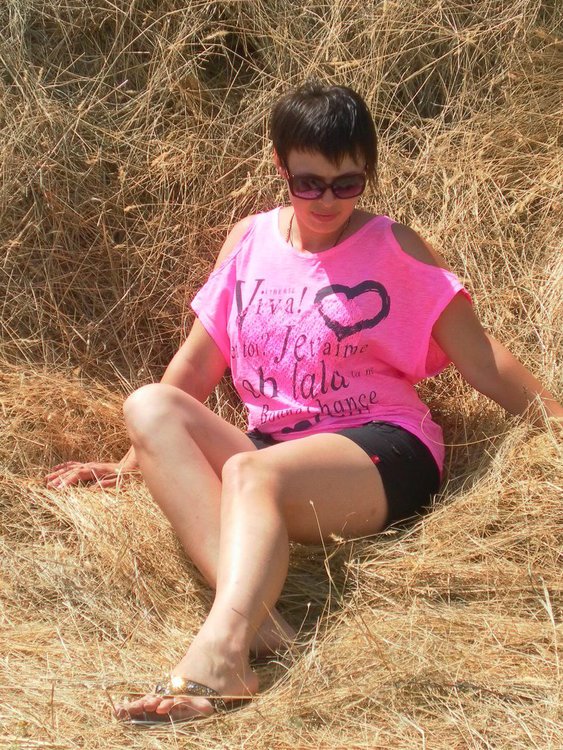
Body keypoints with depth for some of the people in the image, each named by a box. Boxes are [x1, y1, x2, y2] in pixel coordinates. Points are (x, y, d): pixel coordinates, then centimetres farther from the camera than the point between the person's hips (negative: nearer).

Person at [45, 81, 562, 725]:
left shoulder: (392, 248, 3)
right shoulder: (250, 239, 13)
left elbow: (480, 359, 1)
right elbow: (197, 364, 17)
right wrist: (133, 461, 14)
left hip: (382, 454, -5)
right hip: (272, 449, 5)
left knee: (249, 472, -35)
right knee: (149, 405, -21)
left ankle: (219, 656, -60)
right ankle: (251, 611, -42)